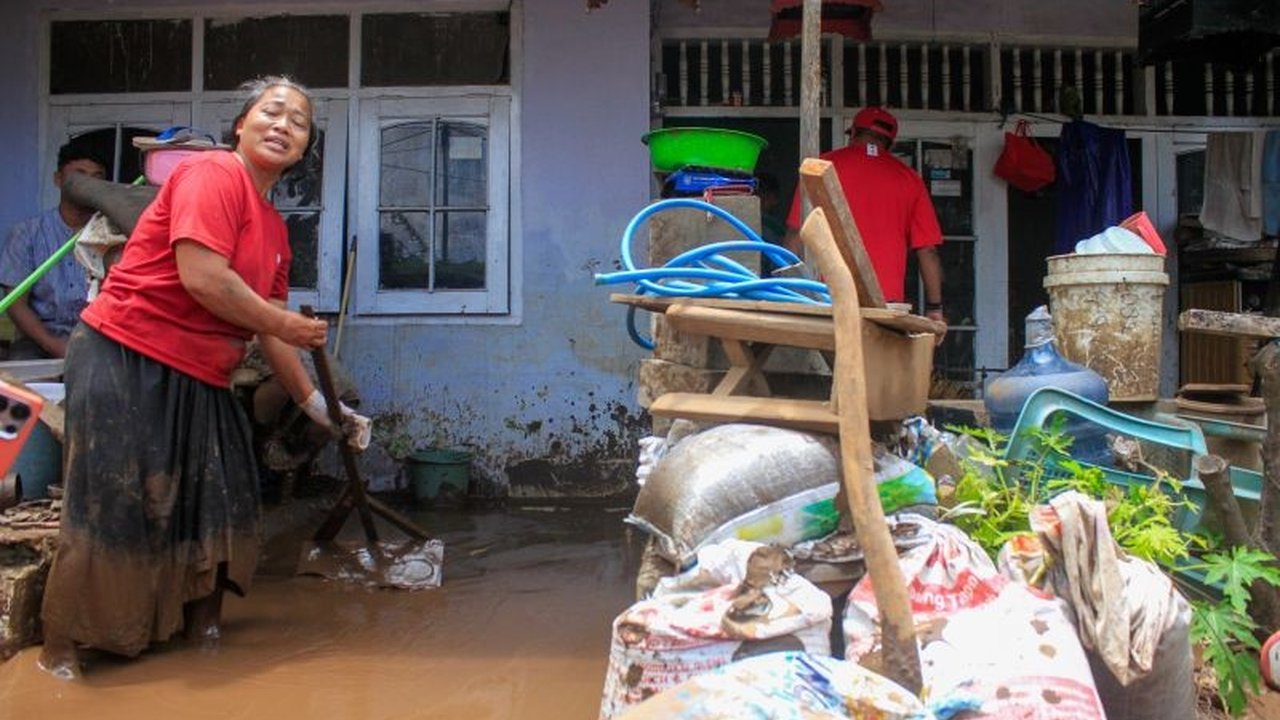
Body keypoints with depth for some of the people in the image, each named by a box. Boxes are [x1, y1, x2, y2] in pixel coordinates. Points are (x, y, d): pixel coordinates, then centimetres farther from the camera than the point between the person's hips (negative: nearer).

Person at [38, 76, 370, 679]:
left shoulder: (275, 230, 13)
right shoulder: (211, 173, -12)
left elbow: (271, 337, 15)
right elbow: (201, 276, -25)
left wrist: (321, 408, 13)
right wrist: (284, 323, -12)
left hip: (197, 380, 9)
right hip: (123, 362, -9)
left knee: (216, 499, 10)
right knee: (110, 506, -4)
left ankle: (201, 619, 27)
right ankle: (61, 647, 12)